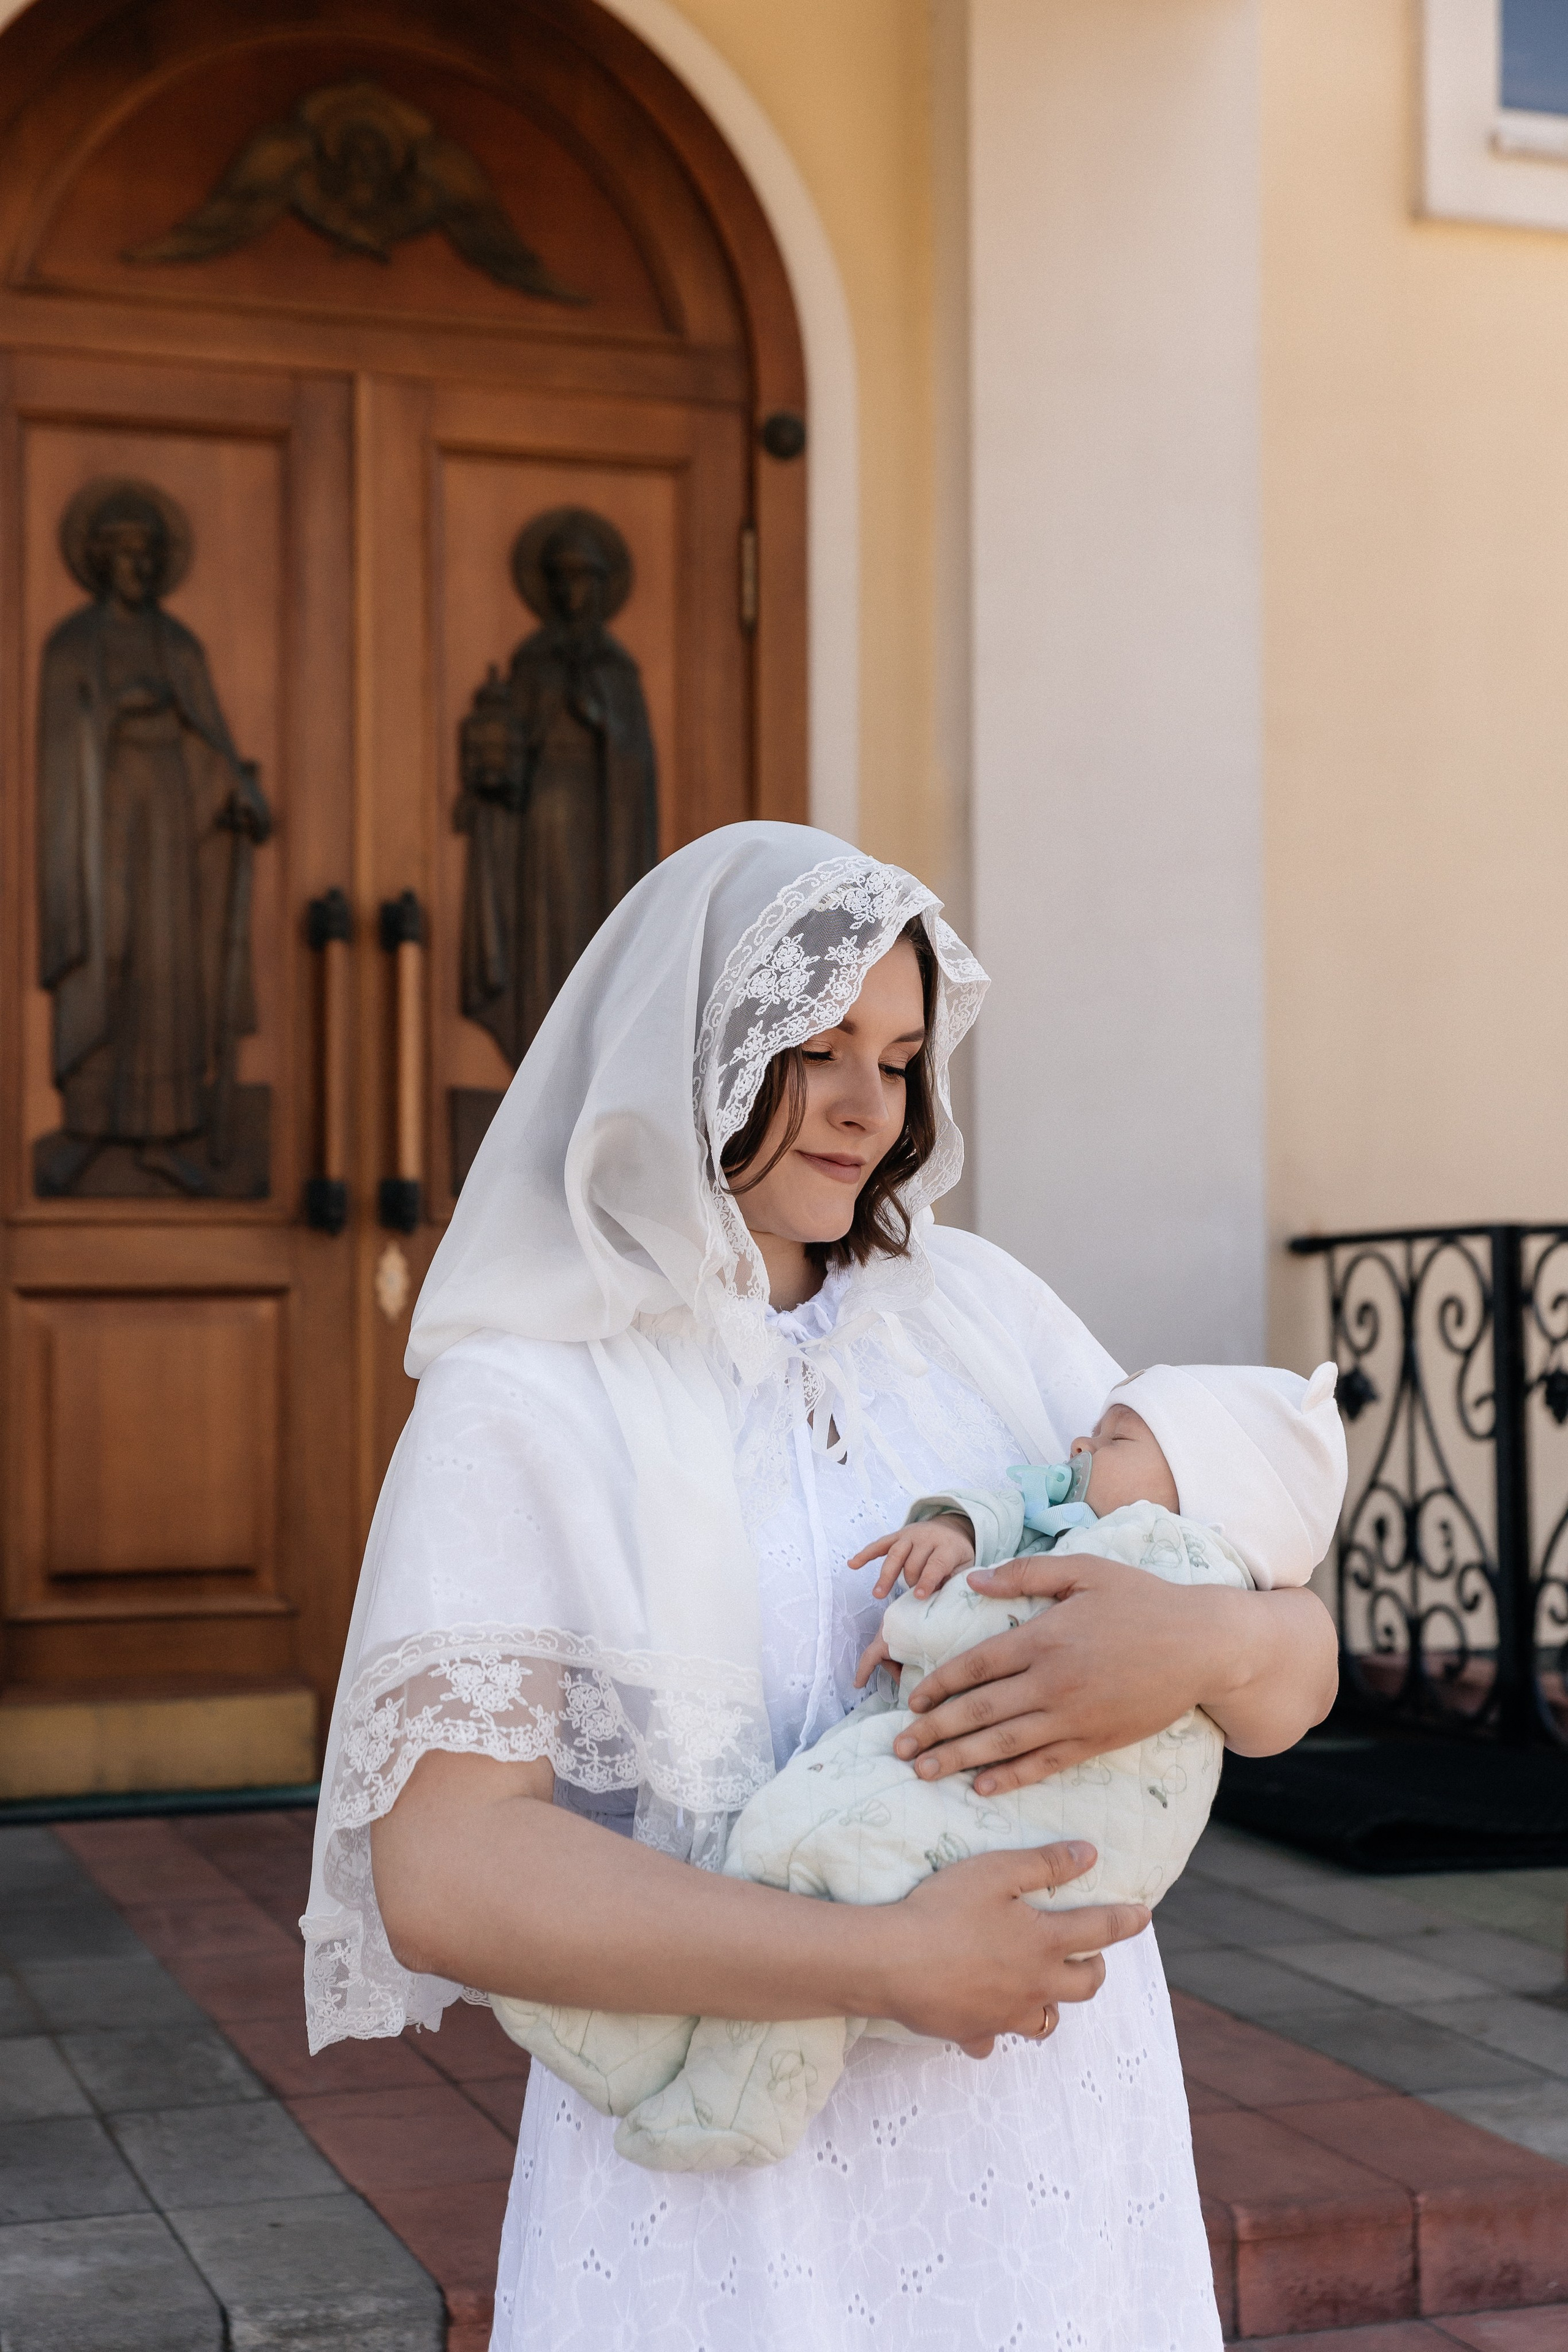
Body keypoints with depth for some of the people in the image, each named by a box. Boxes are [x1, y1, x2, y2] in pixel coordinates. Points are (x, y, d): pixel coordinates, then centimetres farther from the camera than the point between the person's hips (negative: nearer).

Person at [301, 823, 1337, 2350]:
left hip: (1049, 2147, 4)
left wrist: (1204, 1647, -20)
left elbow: (1296, 1665, 4)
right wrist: (891, 1962, -23)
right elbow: (440, 1877, -18)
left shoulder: (982, 1314, 3)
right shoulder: (516, 1404, -8)